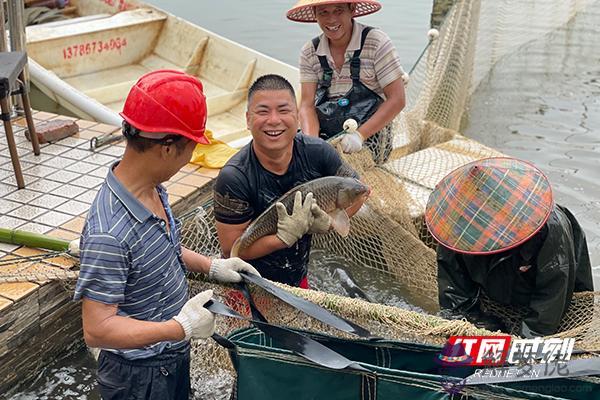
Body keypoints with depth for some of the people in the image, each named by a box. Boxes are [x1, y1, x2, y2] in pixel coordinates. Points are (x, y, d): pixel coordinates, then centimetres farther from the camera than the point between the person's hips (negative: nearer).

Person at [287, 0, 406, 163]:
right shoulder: (310, 52, 4)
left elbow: (397, 100, -9)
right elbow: (307, 105, 0)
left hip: (370, 137, -3)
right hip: (324, 134, 3)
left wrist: (359, 135, -19)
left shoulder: (376, 42, -7)